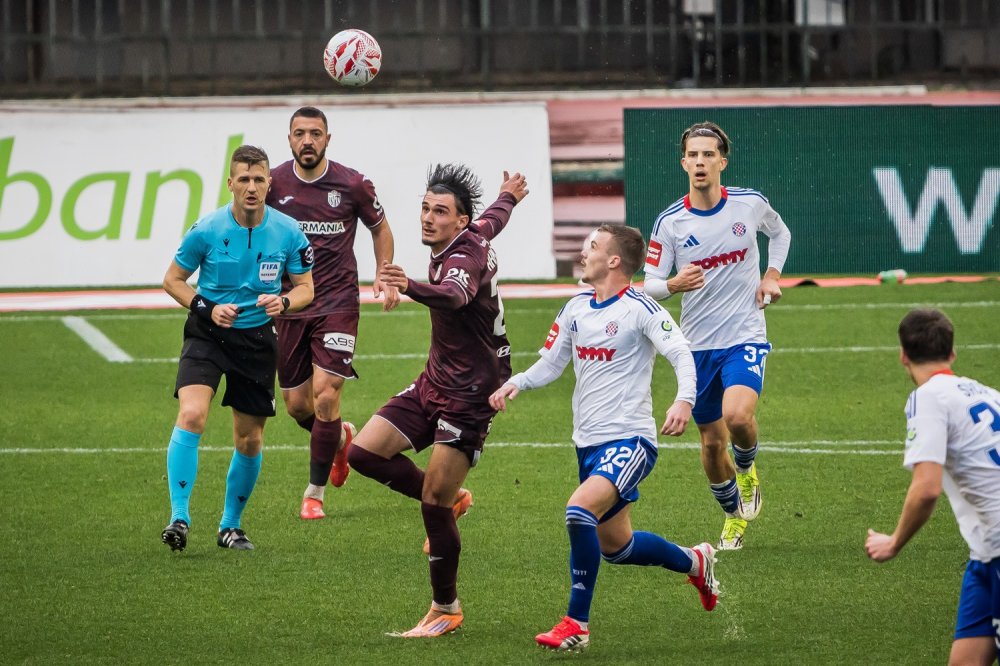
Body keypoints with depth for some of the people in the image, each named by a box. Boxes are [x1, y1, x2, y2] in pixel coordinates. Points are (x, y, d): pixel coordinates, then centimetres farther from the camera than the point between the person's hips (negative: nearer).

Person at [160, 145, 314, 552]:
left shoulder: (288, 233, -6)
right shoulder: (207, 230, -10)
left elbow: (306, 288, 4)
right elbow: (172, 280, 1)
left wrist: (284, 302, -19)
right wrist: (207, 307, -16)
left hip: (257, 339, 2)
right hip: (207, 334, -2)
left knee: (250, 440, 7)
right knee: (191, 415, -24)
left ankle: (230, 525, 26)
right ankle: (179, 518, -23)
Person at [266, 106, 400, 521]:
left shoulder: (352, 185, -5)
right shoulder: (273, 184, -3)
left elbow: (379, 227, 13)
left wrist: (384, 276, 2)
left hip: (337, 303, -2)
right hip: (288, 304, 2)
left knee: (325, 395, -14)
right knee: (296, 405, 5)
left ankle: (315, 493, -1)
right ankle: (340, 438, 41)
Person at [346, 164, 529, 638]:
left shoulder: (465, 259, -25)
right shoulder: (473, 235, 2)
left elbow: (453, 296, -50)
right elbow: (493, 219, 27)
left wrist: (412, 289, -71)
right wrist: (509, 197, 51)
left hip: (469, 396, -9)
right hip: (434, 382, 9)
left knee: (434, 505, -9)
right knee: (364, 451, -1)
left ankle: (446, 609, 7)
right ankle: (451, 499, 20)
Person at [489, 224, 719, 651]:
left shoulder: (639, 308, -11)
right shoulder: (577, 308, 10)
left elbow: (681, 354, -18)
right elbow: (550, 363, 17)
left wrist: (684, 400, -36)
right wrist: (515, 384, -2)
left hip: (629, 439, -8)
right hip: (589, 443, 8)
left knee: (579, 510, -29)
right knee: (615, 547, 16)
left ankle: (576, 625, -21)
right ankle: (694, 562, 43)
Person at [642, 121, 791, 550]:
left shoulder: (750, 203, -5)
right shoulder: (670, 222, -7)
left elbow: (780, 233, 18)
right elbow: (650, 285, -4)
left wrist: (772, 275, 3)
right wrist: (674, 284, -27)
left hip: (745, 336, -2)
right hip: (698, 345, 2)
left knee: (738, 416, -27)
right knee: (711, 442, 8)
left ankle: (746, 467, 8)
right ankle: (733, 515, 34)